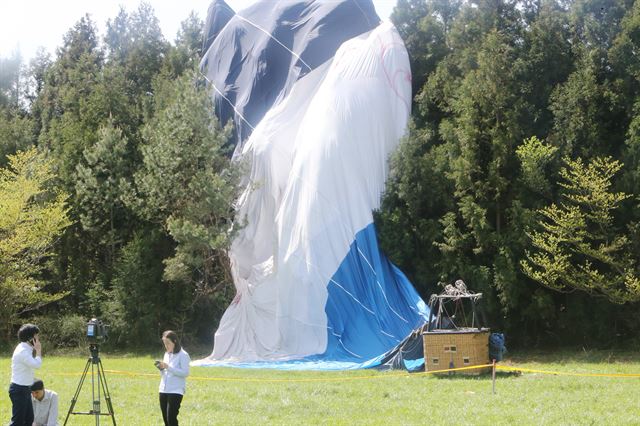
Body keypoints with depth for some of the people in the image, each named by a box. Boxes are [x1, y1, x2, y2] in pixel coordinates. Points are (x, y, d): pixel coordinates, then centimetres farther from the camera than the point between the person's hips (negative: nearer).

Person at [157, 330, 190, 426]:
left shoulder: (182, 355, -8)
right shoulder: (166, 354, 15)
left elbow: (185, 372, -16)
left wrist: (168, 367, -20)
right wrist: (161, 368, -1)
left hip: (176, 391, -8)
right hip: (163, 390, 8)